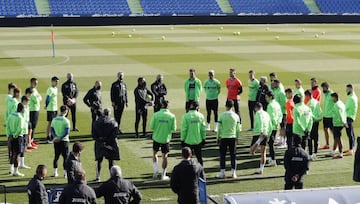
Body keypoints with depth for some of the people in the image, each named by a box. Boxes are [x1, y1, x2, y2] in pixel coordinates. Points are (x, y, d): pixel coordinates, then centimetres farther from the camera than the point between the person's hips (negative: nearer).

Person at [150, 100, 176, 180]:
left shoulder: (156, 115, -11)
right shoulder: (172, 116, -11)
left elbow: (152, 126, -7)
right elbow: (173, 129, -6)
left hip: (156, 137, 0)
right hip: (166, 138, 0)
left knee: (154, 153, 22)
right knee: (165, 156, 10)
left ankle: (156, 170, 12)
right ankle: (163, 175, 14)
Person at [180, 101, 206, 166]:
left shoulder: (186, 116, -12)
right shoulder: (200, 115, -4)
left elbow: (184, 129, -11)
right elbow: (203, 129, 2)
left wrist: (182, 139, -1)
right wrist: (203, 138, 13)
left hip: (188, 141, -2)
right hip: (198, 141, 3)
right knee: (199, 157, 15)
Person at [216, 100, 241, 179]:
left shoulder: (222, 115, -6)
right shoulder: (236, 116, 0)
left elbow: (219, 128, -4)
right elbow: (238, 129, 4)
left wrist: (218, 138, 5)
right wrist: (237, 138, 16)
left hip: (223, 138, -2)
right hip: (233, 137, 2)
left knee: (222, 155, 6)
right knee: (233, 156, 8)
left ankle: (222, 173, 5)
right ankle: (233, 173, 8)